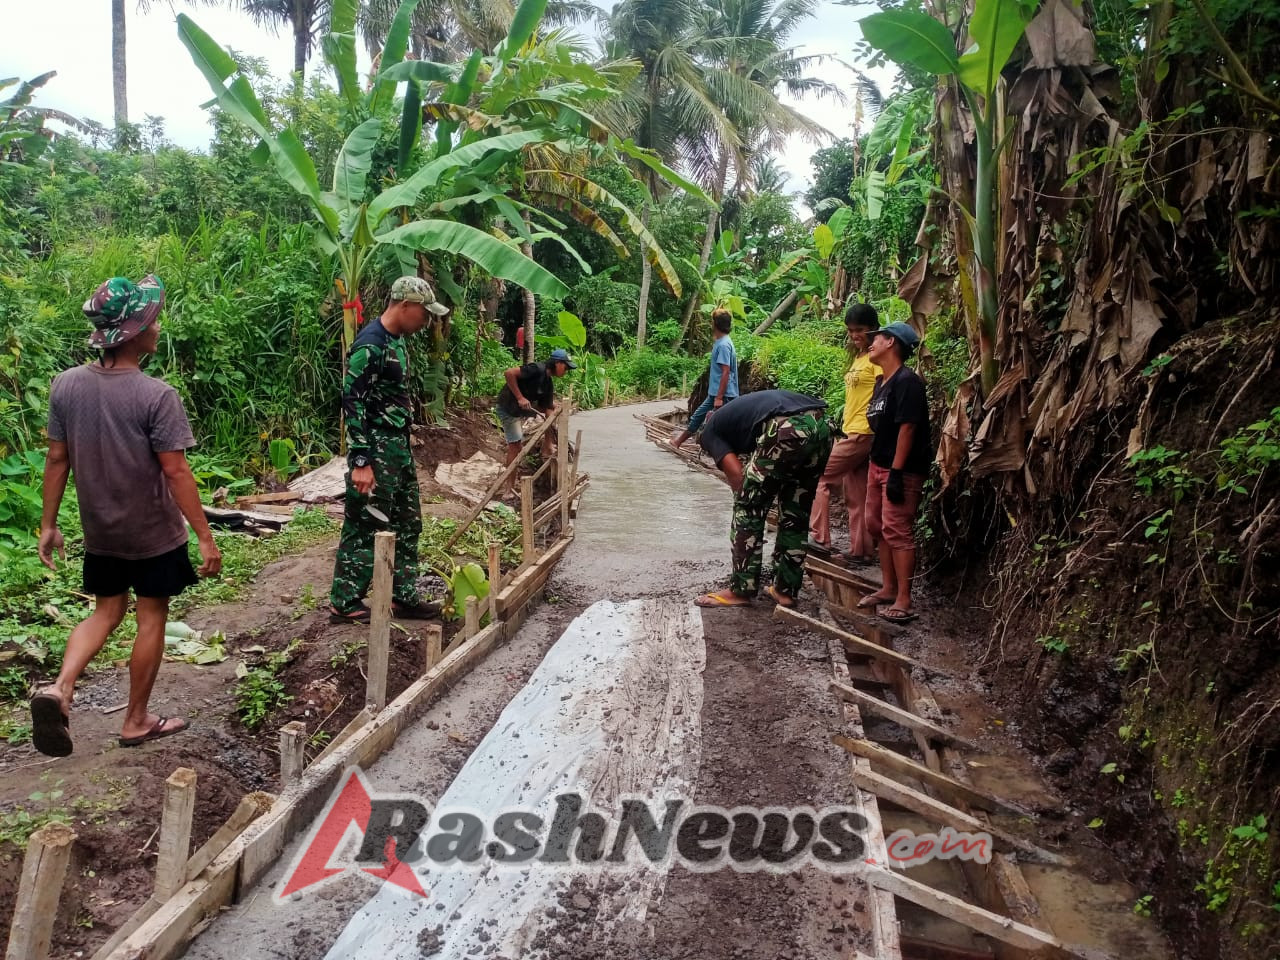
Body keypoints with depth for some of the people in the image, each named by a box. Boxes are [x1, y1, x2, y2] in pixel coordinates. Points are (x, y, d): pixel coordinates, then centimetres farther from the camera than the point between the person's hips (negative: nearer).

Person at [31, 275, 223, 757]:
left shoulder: (66, 385, -5)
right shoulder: (156, 396, -21)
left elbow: (57, 459, 1)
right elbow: (175, 471, -21)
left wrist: (48, 525, 11)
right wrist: (205, 536, -15)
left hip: (100, 532, 5)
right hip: (154, 534, -5)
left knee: (106, 612, 22)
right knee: (151, 618, 10)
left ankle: (59, 688, 1)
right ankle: (137, 721, 21)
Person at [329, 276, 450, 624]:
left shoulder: (396, 340, 11)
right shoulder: (370, 345, -18)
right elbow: (353, 404, -20)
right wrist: (360, 462, -23)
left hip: (399, 446, 10)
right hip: (375, 449, -10)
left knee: (407, 524, 14)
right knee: (365, 527, -1)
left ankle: (403, 598, 23)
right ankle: (344, 603, 10)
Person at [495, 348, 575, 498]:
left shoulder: (549, 384, 4)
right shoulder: (537, 370, -21)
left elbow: (547, 411, 4)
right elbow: (509, 373, -30)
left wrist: (550, 443, 0)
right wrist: (520, 398, -30)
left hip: (524, 408, 9)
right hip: (508, 408, -9)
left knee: (552, 410, 12)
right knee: (515, 445, -12)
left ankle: (547, 449, 17)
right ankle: (509, 488, -4)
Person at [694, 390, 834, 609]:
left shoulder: (710, 431, 22)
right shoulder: (740, 410, 41)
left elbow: (736, 474, 9)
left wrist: (747, 501, 24)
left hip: (788, 428, -7)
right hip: (822, 425, 8)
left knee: (748, 510, 10)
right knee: (796, 515, 20)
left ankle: (741, 591, 16)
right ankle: (785, 590, 27)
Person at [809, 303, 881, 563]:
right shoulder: (858, 358, 16)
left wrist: (875, 430, -21)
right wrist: (844, 428, 15)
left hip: (863, 434, -9)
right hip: (852, 433, 9)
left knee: (819, 477, -6)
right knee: (856, 497, 10)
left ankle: (819, 538, -1)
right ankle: (861, 551, 14)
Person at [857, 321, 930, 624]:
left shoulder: (907, 381, -16)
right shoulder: (883, 383, 13)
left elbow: (908, 427, -21)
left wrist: (897, 472, -24)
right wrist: (876, 465, 16)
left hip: (902, 469, -10)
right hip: (878, 465, 10)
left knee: (897, 531, -10)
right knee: (878, 526, 14)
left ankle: (904, 602, -5)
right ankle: (888, 588, 26)